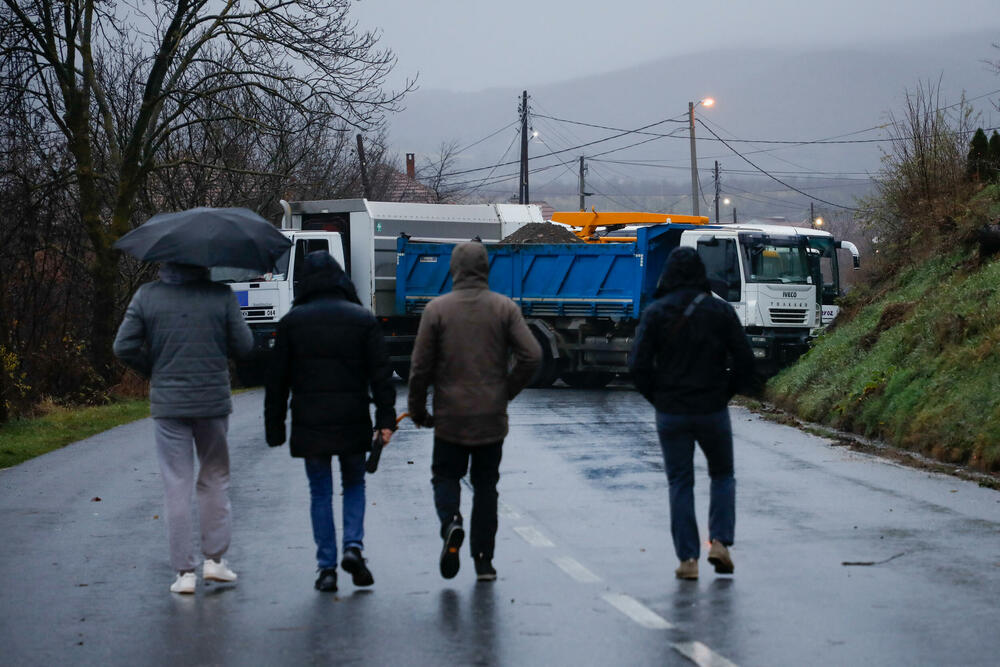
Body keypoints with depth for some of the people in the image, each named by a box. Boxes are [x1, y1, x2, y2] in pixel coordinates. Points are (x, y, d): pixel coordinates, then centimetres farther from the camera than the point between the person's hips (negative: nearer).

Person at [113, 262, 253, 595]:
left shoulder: (147, 296, -2)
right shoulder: (221, 295, -5)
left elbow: (124, 347, -5)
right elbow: (243, 346, -4)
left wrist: (153, 372, 11)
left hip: (167, 404, 0)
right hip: (213, 401, 0)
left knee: (177, 486, 4)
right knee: (215, 479, 16)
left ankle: (185, 571, 5)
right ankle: (214, 558, 16)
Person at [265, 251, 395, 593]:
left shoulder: (291, 322, 1)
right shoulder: (363, 318, 1)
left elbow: (277, 379, 2)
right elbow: (381, 372, -3)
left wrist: (274, 426, 8)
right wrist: (386, 418, -2)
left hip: (309, 423, 0)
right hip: (352, 423, 0)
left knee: (320, 492, 7)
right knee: (354, 484, 17)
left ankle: (327, 567, 4)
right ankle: (354, 546, -3)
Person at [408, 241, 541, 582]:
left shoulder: (437, 309, -5)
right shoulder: (505, 308, -2)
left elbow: (420, 366, -5)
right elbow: (531, 356, -9)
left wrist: (417, 410, 7)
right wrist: (506, 391, 5)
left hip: (450, 416, -1)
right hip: (492, 416, 1)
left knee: (445, 476, 14)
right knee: (485, 483, 12)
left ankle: (451, 522, -16)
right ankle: (483, 559, 10)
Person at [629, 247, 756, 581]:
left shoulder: (656, 313, -4)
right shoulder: (720, 311, -2)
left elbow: (639, 365, -8)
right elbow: (745, 360, -3)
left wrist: (657, 398, 5)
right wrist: (725, 393, 9)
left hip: (671, 413, 0)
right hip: (713, 411, 0)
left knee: (680, 483, 6)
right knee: (722, 475, 18)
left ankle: (688, 559, 2)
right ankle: (720, 541, 2)